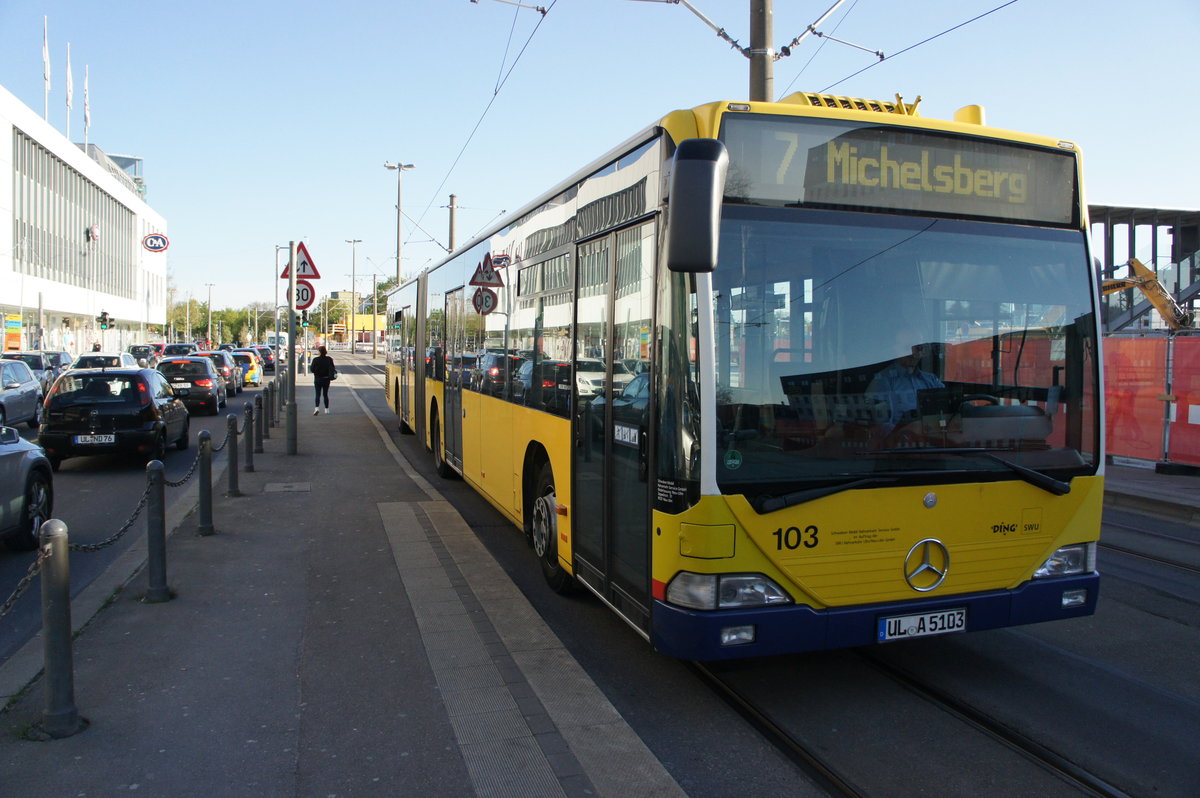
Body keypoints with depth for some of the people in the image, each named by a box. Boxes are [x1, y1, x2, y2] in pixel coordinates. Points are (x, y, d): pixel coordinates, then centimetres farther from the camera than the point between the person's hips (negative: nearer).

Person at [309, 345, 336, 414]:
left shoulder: (315, 360, -13)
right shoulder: (329, 359, -5)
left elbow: (312, 370, -9)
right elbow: (333, 369, 0)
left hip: (318, 379, -2)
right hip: (326, 379, 2)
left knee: (318, 394, 1)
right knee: (325, 394, 13)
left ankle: (317, 407, -18)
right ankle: (327, 409, 17)